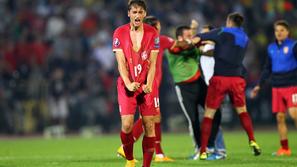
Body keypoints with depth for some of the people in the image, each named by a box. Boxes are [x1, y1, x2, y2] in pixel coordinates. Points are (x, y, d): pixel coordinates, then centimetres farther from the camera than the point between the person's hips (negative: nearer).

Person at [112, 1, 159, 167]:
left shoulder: (152, 33, -1)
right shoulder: (119, 33, -2)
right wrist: (128, 84, -19)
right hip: (127, 85, -1)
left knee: (149, 126, -3)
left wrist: (148, 85, -16)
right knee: (127, 125, -11)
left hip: (147, 85, 1)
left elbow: (152, 63, -2)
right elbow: (121, 63, -5)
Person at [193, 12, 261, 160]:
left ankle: (203, 151, 0)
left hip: (220, 78, -4)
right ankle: (252, 141, 8)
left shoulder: (222, 33, -2)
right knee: (242, 111, 22)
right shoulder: (244, 38, 14)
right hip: (237, 79, 4)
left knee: (209, 114, 3)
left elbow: (195, 39, -9)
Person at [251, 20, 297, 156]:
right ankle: (284, 148, 7)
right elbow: (267, 68, 20)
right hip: (277, 87, 5)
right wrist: (259, 85, 18)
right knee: (280, 117, 1)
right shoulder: (271, 48, 12)